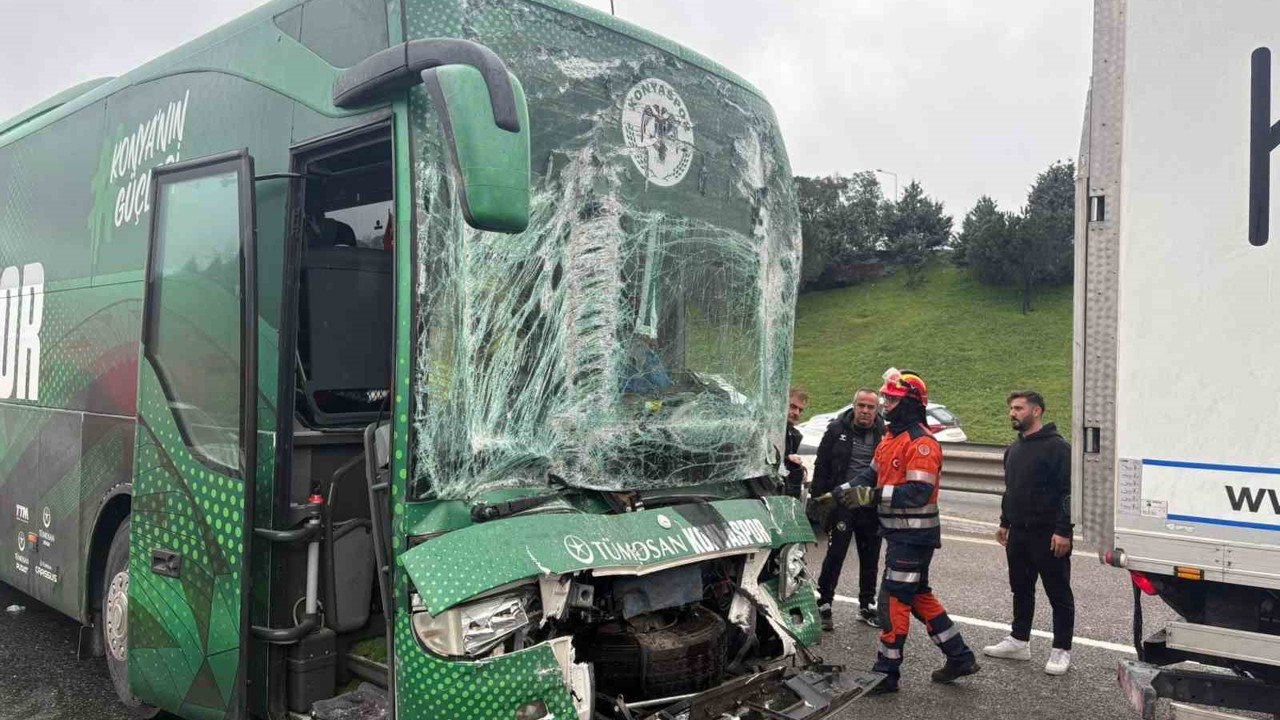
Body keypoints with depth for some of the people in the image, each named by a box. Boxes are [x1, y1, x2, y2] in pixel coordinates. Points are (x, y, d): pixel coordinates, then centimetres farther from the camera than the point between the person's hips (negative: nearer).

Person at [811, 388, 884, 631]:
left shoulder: (884, 435, 1)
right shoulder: (837, 430, -2)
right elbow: (821, 466, 0)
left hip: (871, 508, 2)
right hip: (842, 504, -2)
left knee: (870, 561, 13)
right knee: (835, 556, -2)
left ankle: (867, 606, 28)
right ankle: (823, 605, 9)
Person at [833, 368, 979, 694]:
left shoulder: (921, 443, -19)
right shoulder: (892, 437, 13)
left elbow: (919, 492, -27)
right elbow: (873, 473, 15)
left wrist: (871, 496, -30)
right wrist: (846, 489, -3)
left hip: (915, 535, -10)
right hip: (900, 532, 10)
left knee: (894, 600, -3)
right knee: (919, 596, 18)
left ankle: (887, 673, 8)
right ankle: (960, 658, 29)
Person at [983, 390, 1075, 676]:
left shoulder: (1057, 447, -13)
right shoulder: (1013, 449, 14)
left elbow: (1069, 491, -17)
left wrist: (1063, 531, -21)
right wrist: (1004, 522, 21)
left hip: (1048, 535, -8)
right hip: (1018, 533, 8)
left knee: (1058, 593, 3)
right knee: (1021, 589, 16)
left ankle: (1062, 650, 12)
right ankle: (1019, 641, 27)